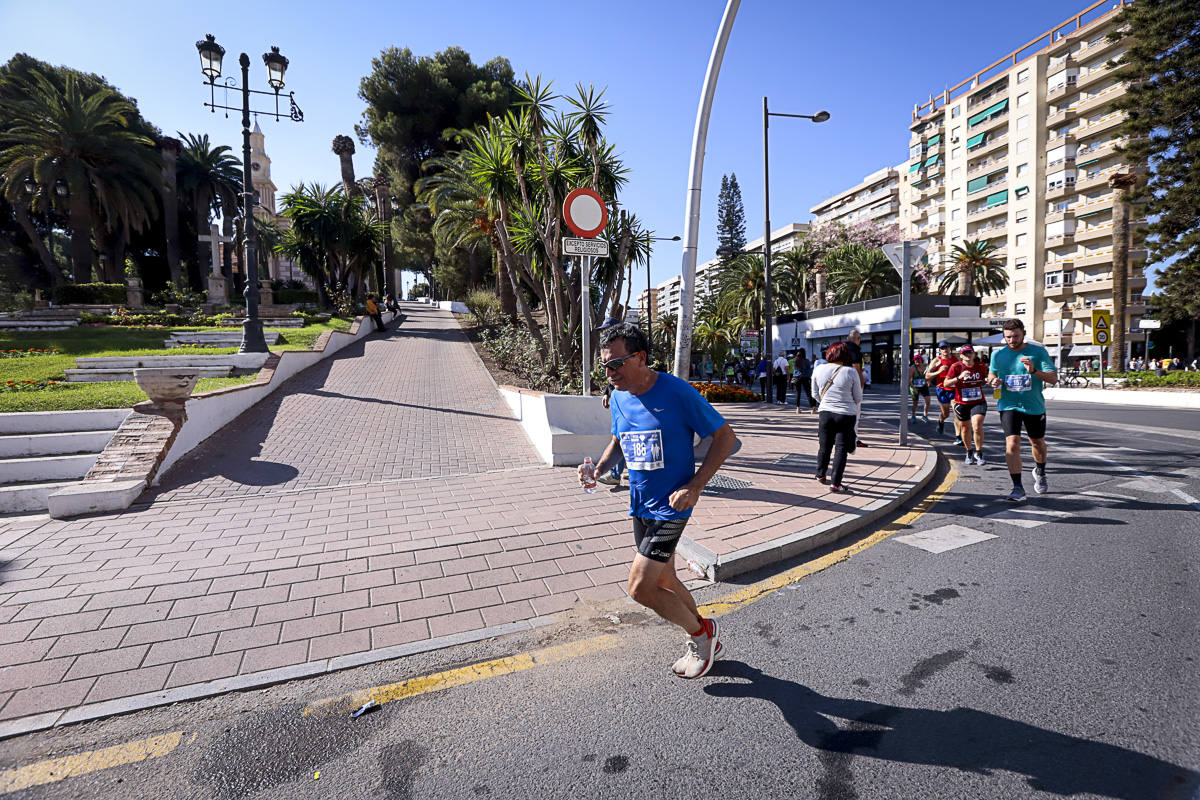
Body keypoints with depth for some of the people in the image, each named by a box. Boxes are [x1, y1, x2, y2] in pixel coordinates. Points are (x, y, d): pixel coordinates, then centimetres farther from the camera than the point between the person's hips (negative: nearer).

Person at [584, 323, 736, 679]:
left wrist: (694, 487, -21)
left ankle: (702, 632, 19)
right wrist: (598, 469, -3)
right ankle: (705, 643, 41)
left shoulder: (678, 393, -19)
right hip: (640, 505, 7)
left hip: (670, 506, -7)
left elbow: (725, 436, -12)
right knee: (664, 581, 17)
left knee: (640, 588, -8)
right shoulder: (619, 398, 0)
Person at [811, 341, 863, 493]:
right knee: (841, 448, 4)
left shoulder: (818, 370, -2)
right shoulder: (851, 371, -10)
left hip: (825, 413, 3)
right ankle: (835, 483, 3)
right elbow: (858, 398, -1)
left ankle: (821, 475, 32)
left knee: (824, 446, 17)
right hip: (846, 415, -3)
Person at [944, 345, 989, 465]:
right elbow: (946, 383, -12)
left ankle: (979, 453, -1)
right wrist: (959, 377, -25)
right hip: (961, 404, 0)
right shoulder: (956, 367, -6)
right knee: (966, 428, 12)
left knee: (977, 426, -19)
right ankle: (969, 452, 33)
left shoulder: (981, 366, 3)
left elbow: (985, 379, 22)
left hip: (979, 402, 0)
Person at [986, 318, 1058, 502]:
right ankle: (1018, 488, -12)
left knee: (1037, 443, 18)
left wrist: (1034, 371, -26)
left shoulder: (1039, 352, -5)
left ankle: (1040, 473, 48)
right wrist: (993, 381, -8)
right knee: (1012, 444, -15)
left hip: (1034, 406, 1)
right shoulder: (998, 354, 1)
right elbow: (991, 374, 16)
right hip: (1009, 406, 0)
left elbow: (1053, 378, -7)